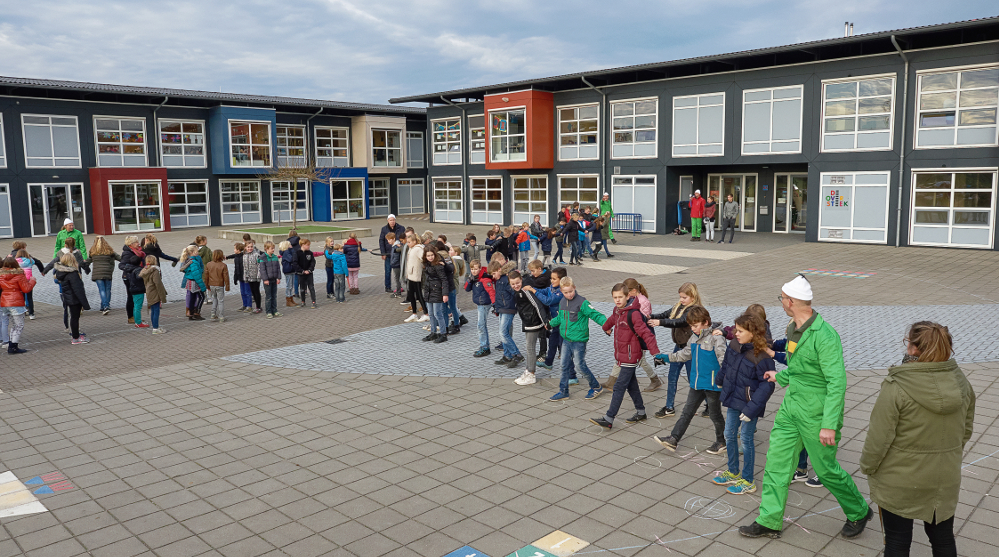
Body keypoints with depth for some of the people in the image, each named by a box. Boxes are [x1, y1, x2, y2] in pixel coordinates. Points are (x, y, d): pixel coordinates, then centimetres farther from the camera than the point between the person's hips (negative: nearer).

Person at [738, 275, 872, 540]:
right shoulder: (794, 328, 4)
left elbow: (837, 382, -26)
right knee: (776, 461, 9)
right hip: (791, 407, 8)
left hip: (816, 414, -8)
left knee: (826, 469, 8)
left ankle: (859, 513, 34)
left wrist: (829, 424, -29)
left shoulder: (824, 335, -24)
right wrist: (780, 377, 35)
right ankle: (769, 521, 20)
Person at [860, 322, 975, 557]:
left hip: (899, 481, -5)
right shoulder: (960, 381, -6)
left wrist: (868, 467, -3)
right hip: (945, 480, 5)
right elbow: (966, 429, 7)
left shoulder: (896, 387, -25)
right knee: (943, 537, 22)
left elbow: (879, 437, -20)